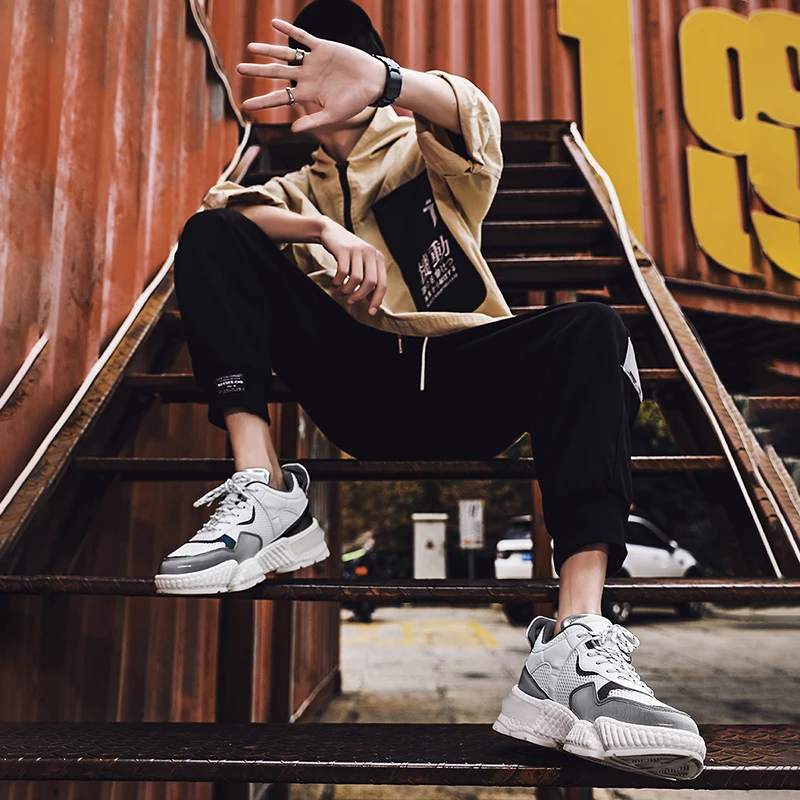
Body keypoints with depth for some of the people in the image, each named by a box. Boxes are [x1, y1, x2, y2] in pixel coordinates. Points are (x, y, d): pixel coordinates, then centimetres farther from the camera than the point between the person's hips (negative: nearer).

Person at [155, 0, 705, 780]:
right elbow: (221, 206, 0)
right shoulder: (304, 190, 24)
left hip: (459, 381, -1)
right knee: (211, 237, -8)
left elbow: (470, 113, -8)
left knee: (590, 330, -28)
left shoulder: (429, 157, 19)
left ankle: (577, 646, -42)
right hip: (358, 389, 2)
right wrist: (325, 231, -22)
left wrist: (382, 79, -33)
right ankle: (266, 495, -26)